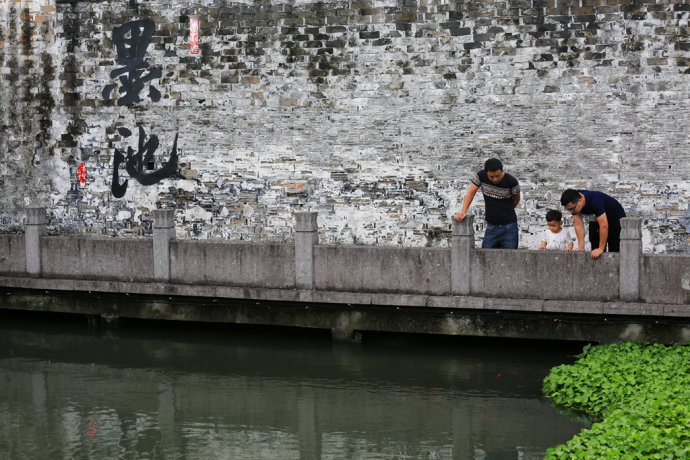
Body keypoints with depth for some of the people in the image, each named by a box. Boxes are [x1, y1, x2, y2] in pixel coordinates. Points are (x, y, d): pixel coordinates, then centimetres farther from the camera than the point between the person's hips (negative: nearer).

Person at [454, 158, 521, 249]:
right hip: (491, 227, 2)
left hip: (509, 228, -2)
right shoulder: (481, 176, -9)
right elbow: (471, 193, -5)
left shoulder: (511, 181, -14)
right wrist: (463, 212, -17)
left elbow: (516, 199, 4)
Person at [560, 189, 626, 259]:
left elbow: (604, 226, -39)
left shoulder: (595, 201, -40)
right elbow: (578, 224, -17)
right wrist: (581, 247, -22)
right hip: (596, 220, 7)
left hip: (616, 218, -7)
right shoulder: (573, 204, -20)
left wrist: (601, 249, -37)